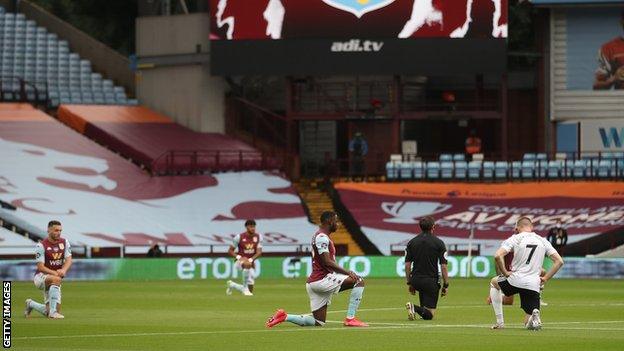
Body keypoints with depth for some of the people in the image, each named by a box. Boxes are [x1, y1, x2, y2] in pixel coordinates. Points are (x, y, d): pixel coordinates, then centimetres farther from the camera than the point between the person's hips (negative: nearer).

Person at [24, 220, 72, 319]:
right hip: (41, 276, -6)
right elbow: (40, 267, -18)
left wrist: (63, 270, -28)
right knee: (56, 279, -40)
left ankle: (31, 304, 35)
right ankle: (53, 312, -39)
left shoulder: (64, 242, 3)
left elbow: (68, 259, -6)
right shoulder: (41, 245, -14)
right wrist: (55, 273, -33)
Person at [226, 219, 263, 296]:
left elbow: (259, 252, -10)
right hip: (240, 261, -5)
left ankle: (231, 285, 35)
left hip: (251, 262, 5)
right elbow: (230, 251, -5)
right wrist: (239, 257, -23)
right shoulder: (239, 237, -11)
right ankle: (245, 289, -27)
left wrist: (250, 260, -27)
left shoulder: (258, 237, -3)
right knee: (246, 265, -41)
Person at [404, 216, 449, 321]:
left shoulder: (412, 242, 5)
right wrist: (446, 285, 0)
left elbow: (407, 265, 6)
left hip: (415, 280, 4)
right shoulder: (438, 243, -5)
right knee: (429, 314, -2)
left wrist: (409, 283, 16)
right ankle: (415, 308, -30)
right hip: (431, 281, -4)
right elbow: (443, 266, -8)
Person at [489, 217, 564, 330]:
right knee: (530, 325, 12)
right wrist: (545, 278, 10)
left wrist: (504, 272, 0)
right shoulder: (543, 241, 11)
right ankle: (535, 317, -28)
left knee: (494, 283, 33)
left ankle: (500, 322, 23)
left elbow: (497, 256, -13)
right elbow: (559, 261, 7)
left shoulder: (515, 239, 0)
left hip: (515, 280, -2)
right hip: (534, 285, 2)